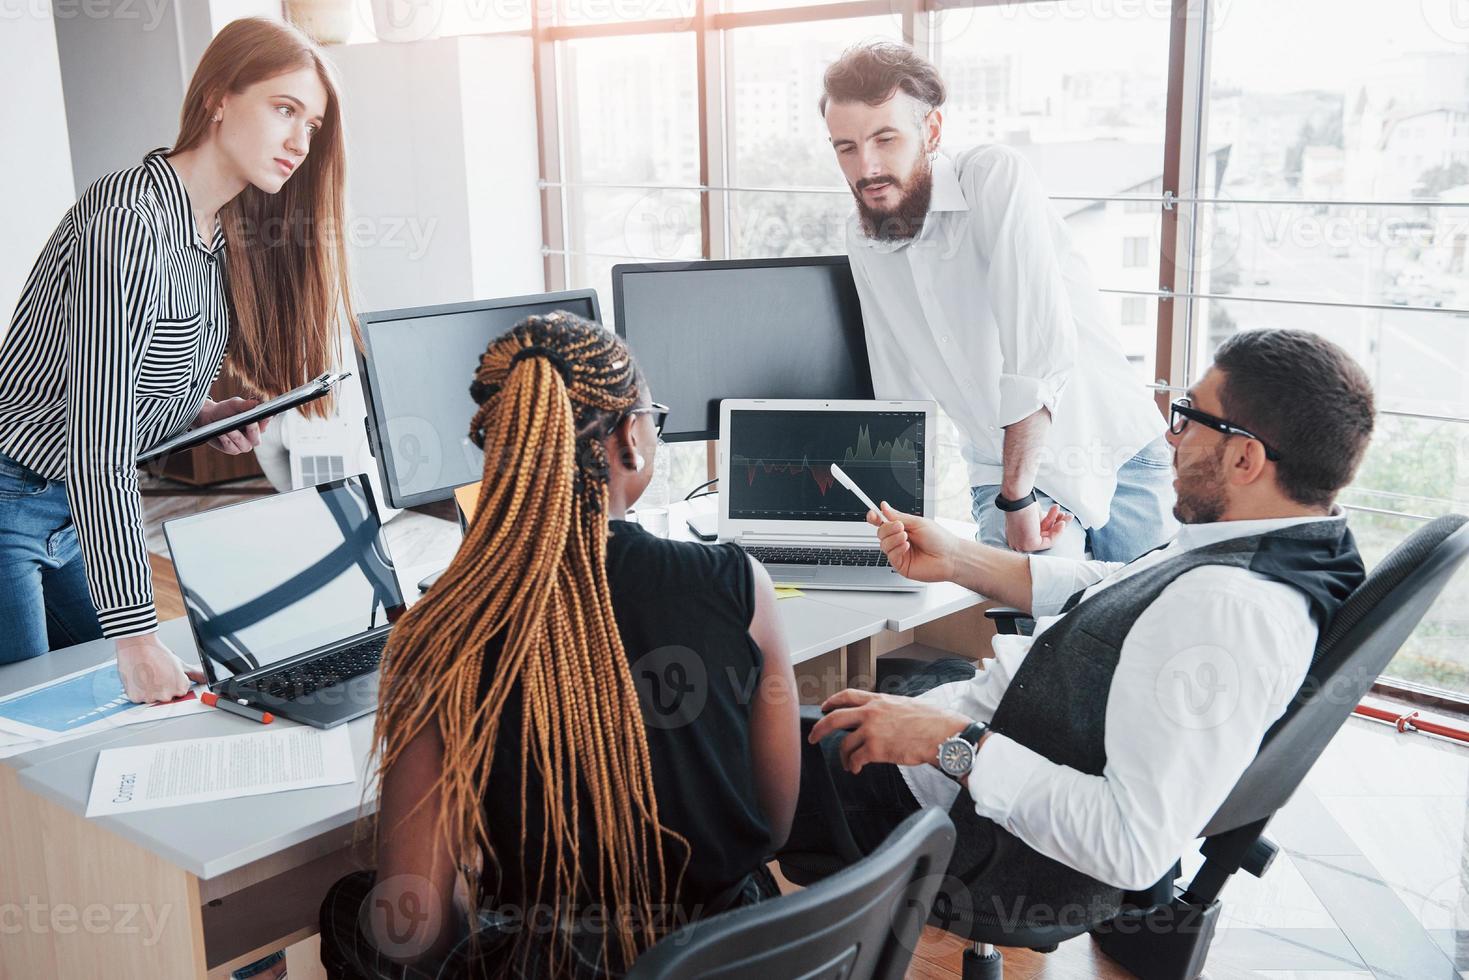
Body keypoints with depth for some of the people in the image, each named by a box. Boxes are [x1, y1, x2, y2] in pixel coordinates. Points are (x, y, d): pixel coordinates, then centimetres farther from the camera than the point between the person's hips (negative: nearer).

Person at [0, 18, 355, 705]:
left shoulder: (226, 232, 2)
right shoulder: (129, 219, -26)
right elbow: (98, 441, -31)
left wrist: (204, 414, -5)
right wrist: (137, 635, -33)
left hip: (76, 513, 9)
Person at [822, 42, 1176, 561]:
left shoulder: (995, 176, -19)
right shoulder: (861, 237, 1)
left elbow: (1043, 349, -27)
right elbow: (900, 387, 8)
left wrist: (1017, 499, -25)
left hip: (1121, 454, -3)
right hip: (1006, 473, 3)